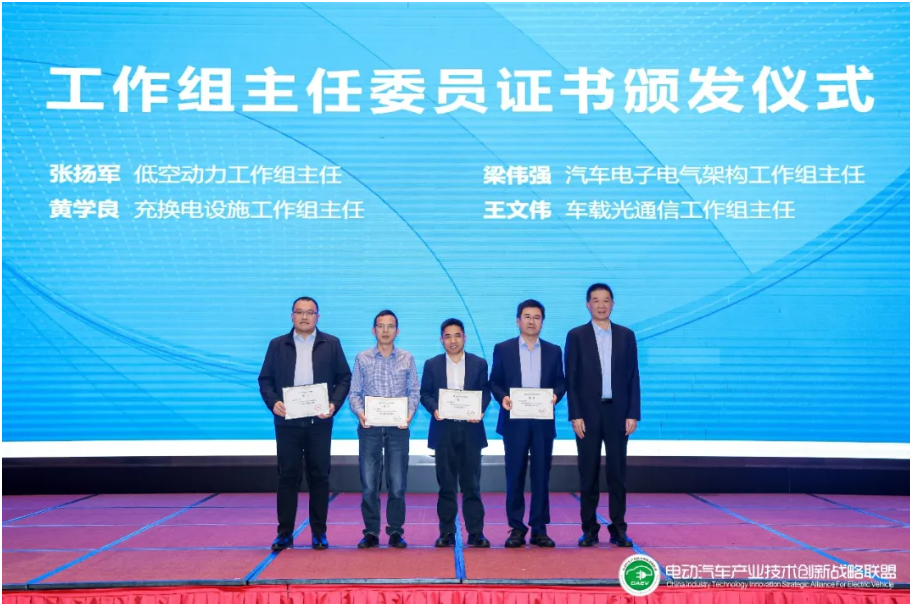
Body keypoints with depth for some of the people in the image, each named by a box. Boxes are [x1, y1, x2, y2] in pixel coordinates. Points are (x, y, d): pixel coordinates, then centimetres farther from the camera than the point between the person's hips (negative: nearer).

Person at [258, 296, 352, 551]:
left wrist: (334, 404, -9)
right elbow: (265, 379, 7)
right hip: (287, 422, 0)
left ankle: (319, 533, 11)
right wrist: (273, 402, -11)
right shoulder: (277, 345, 8)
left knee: (319, 476, 4)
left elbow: (344, 377, 5)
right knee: (287, 476, 1)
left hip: (319, 422, 0)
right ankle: (285, 533, 7)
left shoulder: (331, 344, 6)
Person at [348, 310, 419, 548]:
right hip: (369, 427, 0)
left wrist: (410, 412, -11)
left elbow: (414, 391, 6)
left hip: (398, 427, 0)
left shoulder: (407, 359, 6)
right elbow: (354, 393, 6)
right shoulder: (362, 359, 6)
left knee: (398, 484, 1)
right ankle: (371, 532, 9)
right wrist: (359, 412, -12)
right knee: (369, 483, 1)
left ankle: (395, 531, 11)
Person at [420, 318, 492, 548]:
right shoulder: (432, 364, 6)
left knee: (471, 483, 1)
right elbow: (424, 393, 5)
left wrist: (480, 410, -13)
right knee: (446, 484, 5)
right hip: (444, 431, 1)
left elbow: (485, 392, 6)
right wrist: (434, 409, -13)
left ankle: (475, 532, 5)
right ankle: (446, 533, 10)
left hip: (470, 429, 0)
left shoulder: (479, 363, 5)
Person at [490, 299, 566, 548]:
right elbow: (494, 382, 5)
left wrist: (556, 395, -12)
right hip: (514, 420, -1)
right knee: (515, 474, 1)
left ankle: (539, 529, 9)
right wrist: (502, 397, -14)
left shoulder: (553, 351, 10)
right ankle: (516, 528, 9)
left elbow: (560, 382, 9)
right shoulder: (503, 349, 5)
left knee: (541, 475, 3)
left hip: (543, 420, 1)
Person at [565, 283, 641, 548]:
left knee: (617, 472, 3)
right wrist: (575, 415, -8)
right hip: (588, 413, -1)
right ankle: (589, 529, 10)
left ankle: (618, 529, 10)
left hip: (617, 412, 1)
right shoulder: (576, 336, 3)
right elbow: (571, 379, -1)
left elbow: (633, 377, 6)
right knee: (589, 473, 3)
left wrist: (633, 414, -1)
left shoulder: (626, 335, 8)